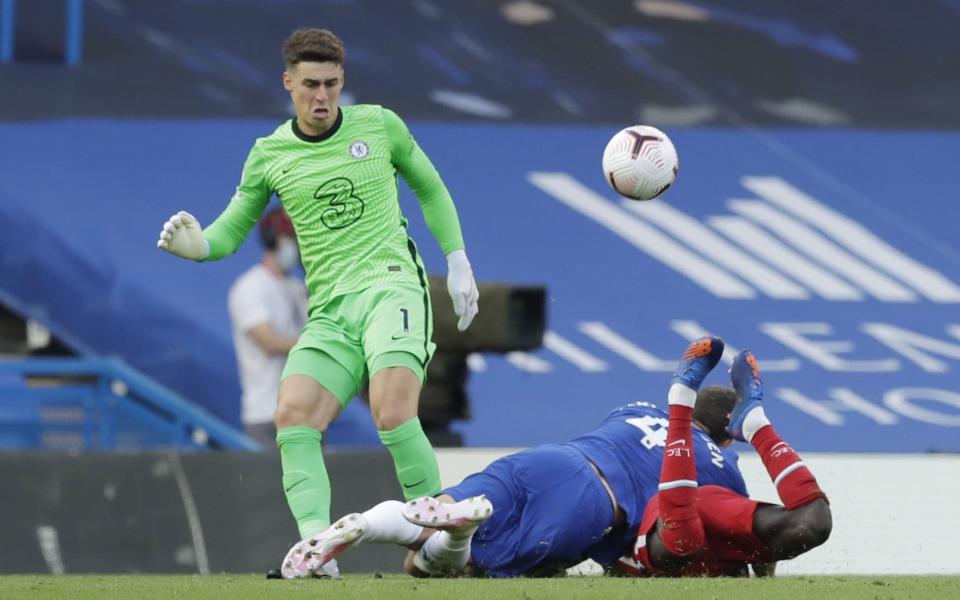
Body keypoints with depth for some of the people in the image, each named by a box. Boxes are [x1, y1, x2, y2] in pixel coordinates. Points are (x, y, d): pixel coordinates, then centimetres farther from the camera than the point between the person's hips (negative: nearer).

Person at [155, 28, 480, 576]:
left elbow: (431, 189, 21)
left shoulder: (379, 126, 7)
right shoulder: (269, 155, 9)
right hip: (330, 313, 3)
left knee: (393, 414, -26)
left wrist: (458, 263, 15)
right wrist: (196, 245, -9)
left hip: (392, 287, -3)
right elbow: (231, 231, 14)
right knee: (293, 417, -20)